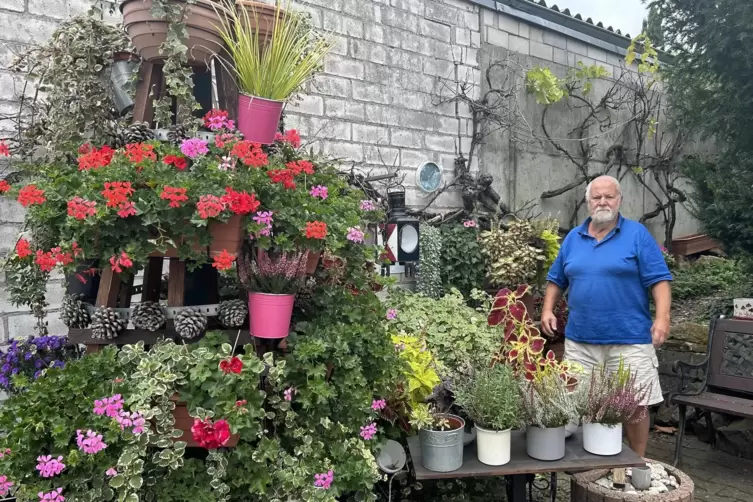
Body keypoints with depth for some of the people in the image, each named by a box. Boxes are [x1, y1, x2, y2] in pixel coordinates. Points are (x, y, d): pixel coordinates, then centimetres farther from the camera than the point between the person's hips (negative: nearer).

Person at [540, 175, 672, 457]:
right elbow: (556, 280, 17)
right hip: (579, 340, 4)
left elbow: (659, 279, -5)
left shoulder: (638, 234, -1)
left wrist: (662, 317, -17)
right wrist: (548, 310, 5)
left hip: (629, 339, -3)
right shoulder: (573, 238, 11)